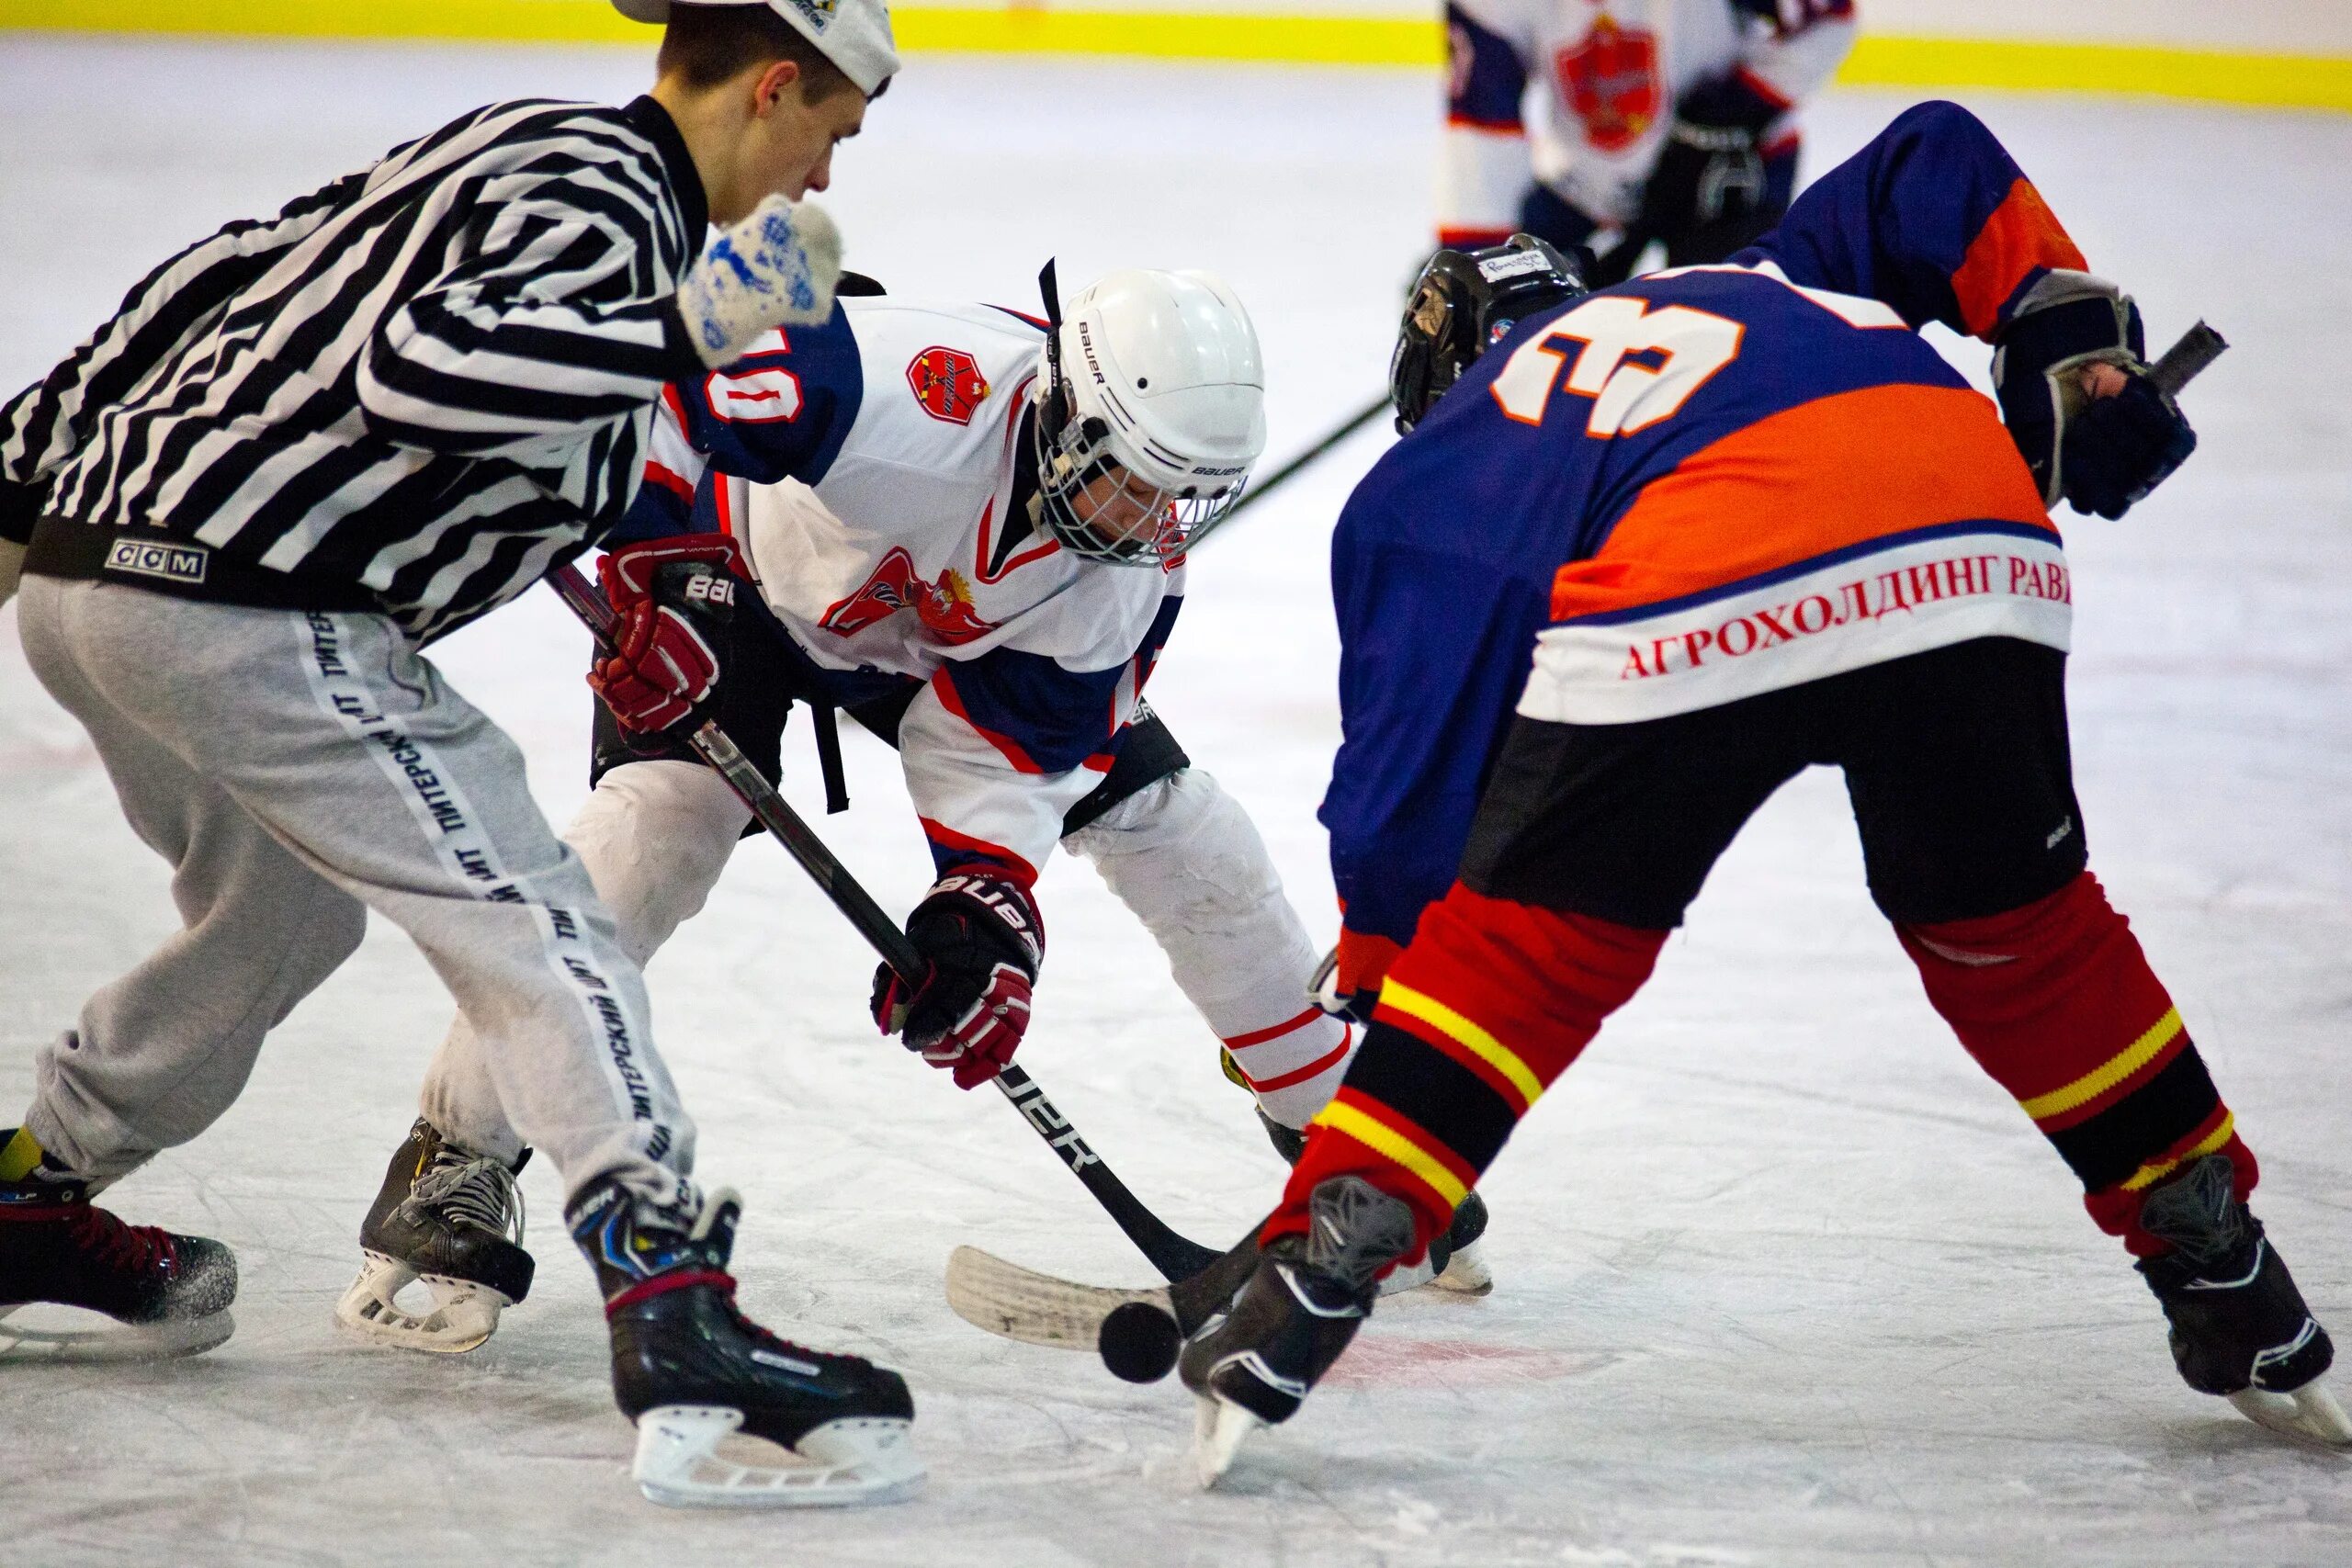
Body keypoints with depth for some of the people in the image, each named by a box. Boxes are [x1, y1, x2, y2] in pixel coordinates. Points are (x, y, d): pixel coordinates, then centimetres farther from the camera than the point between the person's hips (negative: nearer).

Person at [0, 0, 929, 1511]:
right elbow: (418, 365, -28)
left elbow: (236, 271, 23)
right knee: (532, 921, -12)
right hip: (250, 613, -10)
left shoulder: (520, 145, 18)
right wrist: (683, 332, -26)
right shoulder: (609, 207, -10)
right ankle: (674, 1313, -22)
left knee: (285, 908, 30)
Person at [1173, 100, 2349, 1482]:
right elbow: (1935, 163, 30)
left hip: (1691, 611, -4)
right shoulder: (1758, 283, 42)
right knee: (2013, 931, 24)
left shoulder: (1435, 477, 29)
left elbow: (1412, 770, 23)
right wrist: (2075, 341, 29)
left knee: (1530, 942, 13)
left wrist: (1374, 983, 30)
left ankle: (1322, 1268, 3)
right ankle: (2235, 1294, 30)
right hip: (1975, 552, 4)